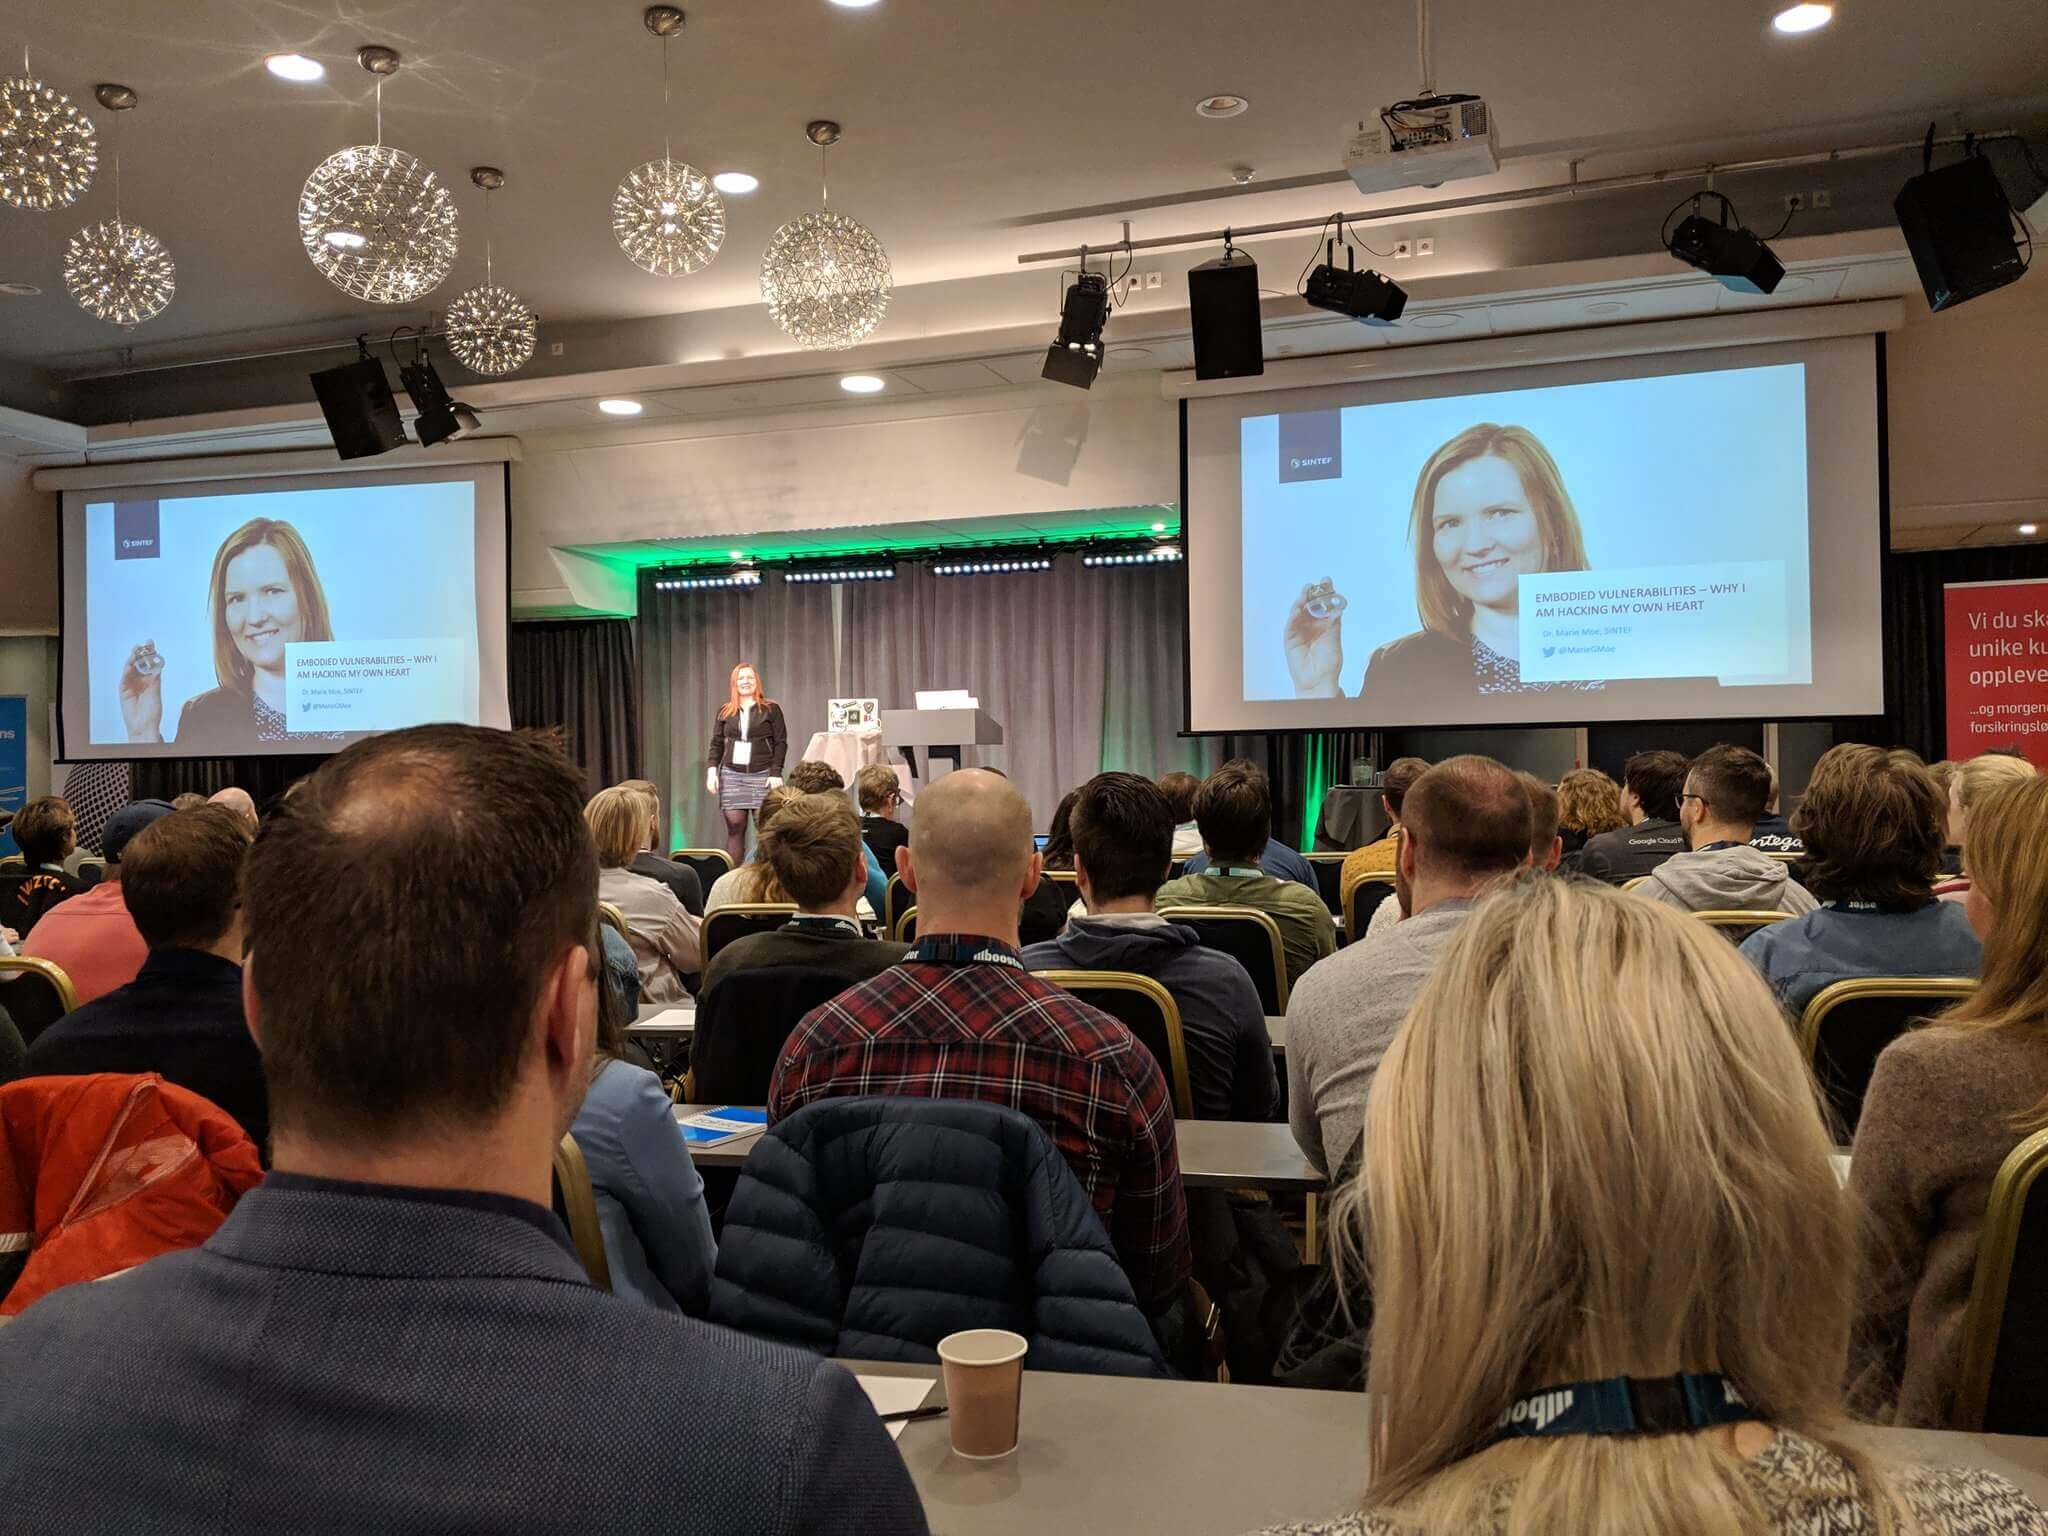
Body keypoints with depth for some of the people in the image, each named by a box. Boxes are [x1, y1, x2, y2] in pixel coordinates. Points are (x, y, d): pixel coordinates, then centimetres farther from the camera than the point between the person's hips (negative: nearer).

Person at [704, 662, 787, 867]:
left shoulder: (771, 709, 4)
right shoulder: (724, 711, 13)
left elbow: (781, 743, 1)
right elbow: (716, 744, 13)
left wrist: (776, 773, -7)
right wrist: (712, 769, -1)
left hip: (762, 776, -2)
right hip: (732, 775, 2)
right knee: (734, 828, 0)